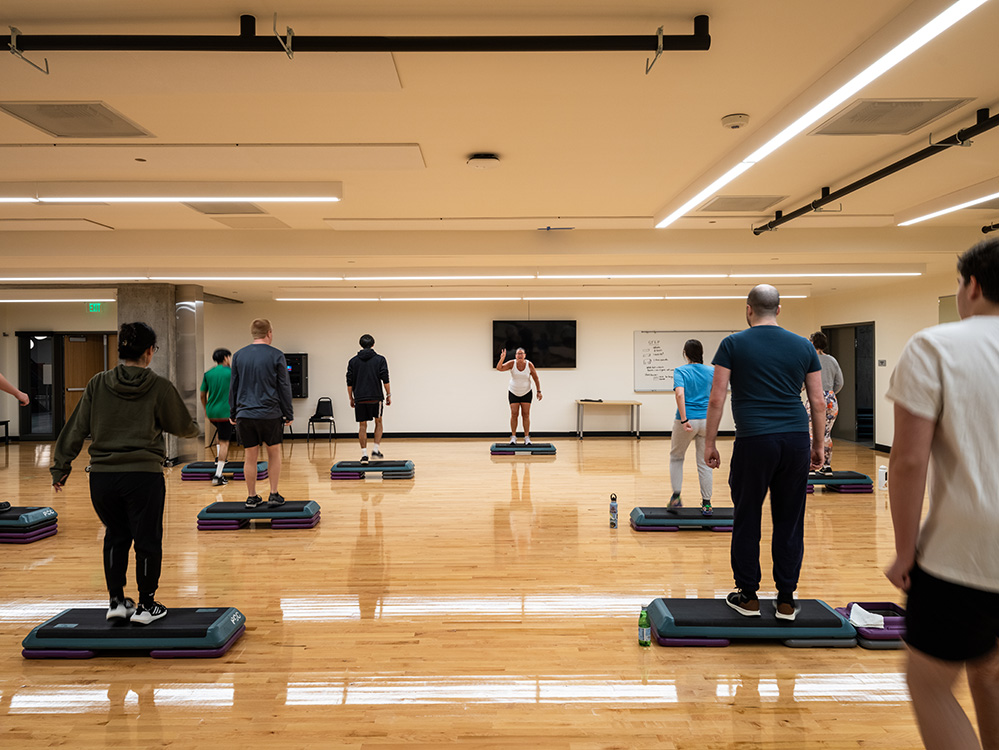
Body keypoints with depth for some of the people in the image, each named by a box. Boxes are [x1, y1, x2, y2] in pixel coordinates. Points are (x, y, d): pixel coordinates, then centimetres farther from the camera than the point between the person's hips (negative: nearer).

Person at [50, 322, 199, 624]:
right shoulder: (160, 387, -6)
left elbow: (76, 429, 5)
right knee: (147, 540, 10)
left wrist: (61, 467, 14)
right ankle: (146, 606, 19)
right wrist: (195, 428, 29)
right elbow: (184, 427, 5)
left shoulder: (98, 384, 2)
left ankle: (116, 602, 27)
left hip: (102, 476, 4)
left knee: (115, 537, 20)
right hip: (143, 476, -3)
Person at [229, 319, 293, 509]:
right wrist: (288, 414, 5)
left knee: (250, 457, 9)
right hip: (270, 414, -3)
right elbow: (284, 387, -2)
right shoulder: (276, 355, -4)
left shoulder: (238, 356, 7)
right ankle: (274, 495, 10)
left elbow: (233, 387, 11)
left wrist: (232, 414, 18)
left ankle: (251, 497, 14)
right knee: (274, 453, 11)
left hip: (244, 414, 3)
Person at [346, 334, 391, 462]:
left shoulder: (353, 361, 6)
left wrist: (351, 398, 14)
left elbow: (349, 383, 6)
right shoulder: (380, 359, 0)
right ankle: (376, 450, 6)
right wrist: (388, 395, 3)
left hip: (359, 399, 2)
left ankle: (364, 454, 3)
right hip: (376, 397, -1)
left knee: (362, 426, 6)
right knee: (378, 422, 15)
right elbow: (385, 379, -5)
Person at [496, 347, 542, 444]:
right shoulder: (512, 363, -13)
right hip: (513, 393, 0)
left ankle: (527, 437, 1)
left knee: (526, 414, -2)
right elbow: (499, 368, -25)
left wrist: (539, 392, -9)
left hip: (526, 393, 0)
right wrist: (502, 358, -41)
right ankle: (513, 437, 3)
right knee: (514, 414, -4)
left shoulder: (529, 365, -12)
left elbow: (536, 379, -4)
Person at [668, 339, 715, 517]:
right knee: (704, 463, 9)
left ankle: (676, 496, 10)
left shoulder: (680, 371, -6)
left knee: (676, 457, 18)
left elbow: (680, 394, -20)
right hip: (707, 420, 3)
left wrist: (684, 420, -21)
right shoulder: (711, 371, 5)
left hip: (687, 421, -2)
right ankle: (706, 504, 10)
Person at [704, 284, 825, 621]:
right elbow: (817, 401, 11)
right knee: (790, 522, 11)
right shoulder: (803, 346, 10)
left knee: (746, 520, 9)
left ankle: (748, 596, 18)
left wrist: (710, 443, 3)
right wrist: (818, 446, 19)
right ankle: (786, 601, 18)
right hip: (797, 440, 4)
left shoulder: (733, 344, 1)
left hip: (754, 441, -3)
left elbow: (716, 399, -3)